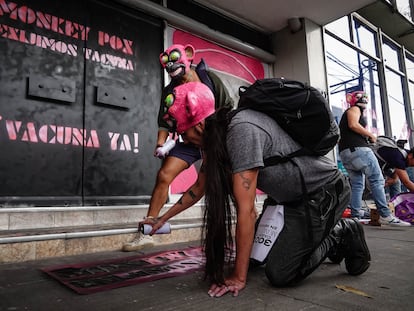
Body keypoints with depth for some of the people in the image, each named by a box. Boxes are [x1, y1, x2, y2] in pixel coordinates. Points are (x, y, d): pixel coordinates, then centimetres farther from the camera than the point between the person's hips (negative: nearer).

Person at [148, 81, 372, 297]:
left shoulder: (241, 130, -31)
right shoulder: (216, 136, -2)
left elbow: (246, 210, -29)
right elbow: (200, 188, 11)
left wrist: (239, 276, -22)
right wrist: (163, 218, 18)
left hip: (325, 191, -9)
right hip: (292, 196, 9)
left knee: (279, 274, -13)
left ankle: (342, 236, 8)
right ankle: (331, 229, 24)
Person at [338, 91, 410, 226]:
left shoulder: (345, 114, 31)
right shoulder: (355, 109, 5)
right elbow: (353, 125, -14)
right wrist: (371, 135, -6)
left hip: (344, 152, 9)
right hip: (357, 148, -9)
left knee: (357, 185, 6)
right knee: (377, 180, -9)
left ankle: (355, 217, 0)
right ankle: (385, 215, -15)